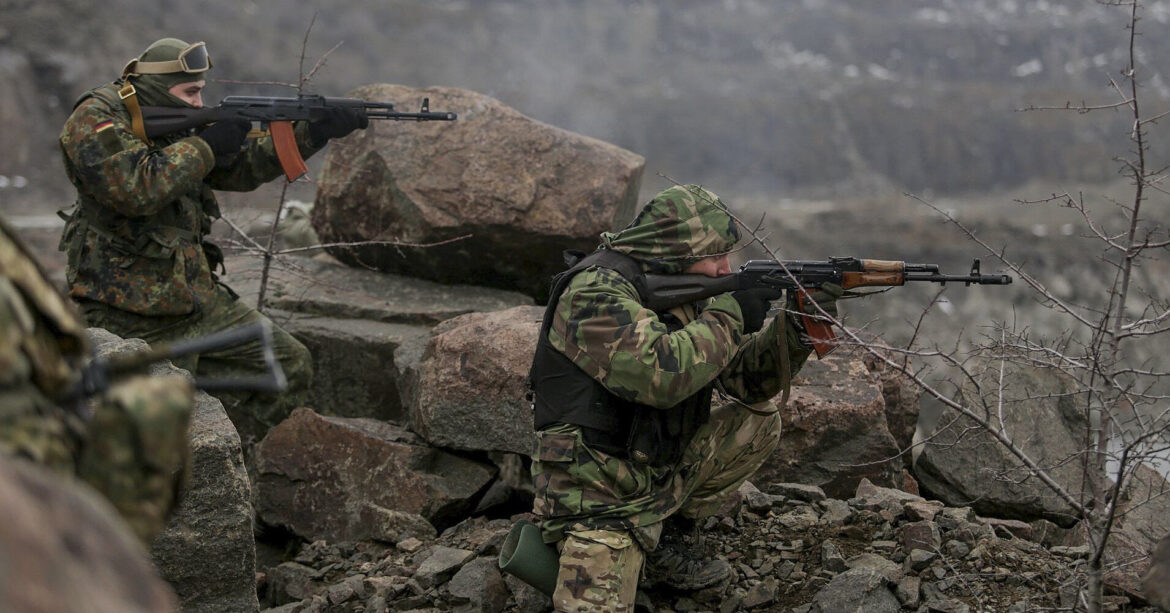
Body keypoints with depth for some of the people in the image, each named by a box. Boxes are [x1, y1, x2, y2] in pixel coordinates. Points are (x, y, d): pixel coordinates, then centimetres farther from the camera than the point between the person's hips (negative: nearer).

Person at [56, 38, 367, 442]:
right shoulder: (95, 120, -11)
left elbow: (245, 164, 16)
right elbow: (136, 189, -27)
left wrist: (316, 131, 6)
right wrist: (205, 146, -18)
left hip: (196, 298, 8)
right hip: (130, 316, -8)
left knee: (290, 365, 8)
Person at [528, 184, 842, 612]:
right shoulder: (597, 292, -21)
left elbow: (744, 379, 6)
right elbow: (660, 374, -34)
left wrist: (797, 328, -11)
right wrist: (730, 313, -23)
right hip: (598, 496, -8)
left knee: (758, 420, 6)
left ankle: (671, 537, 10)